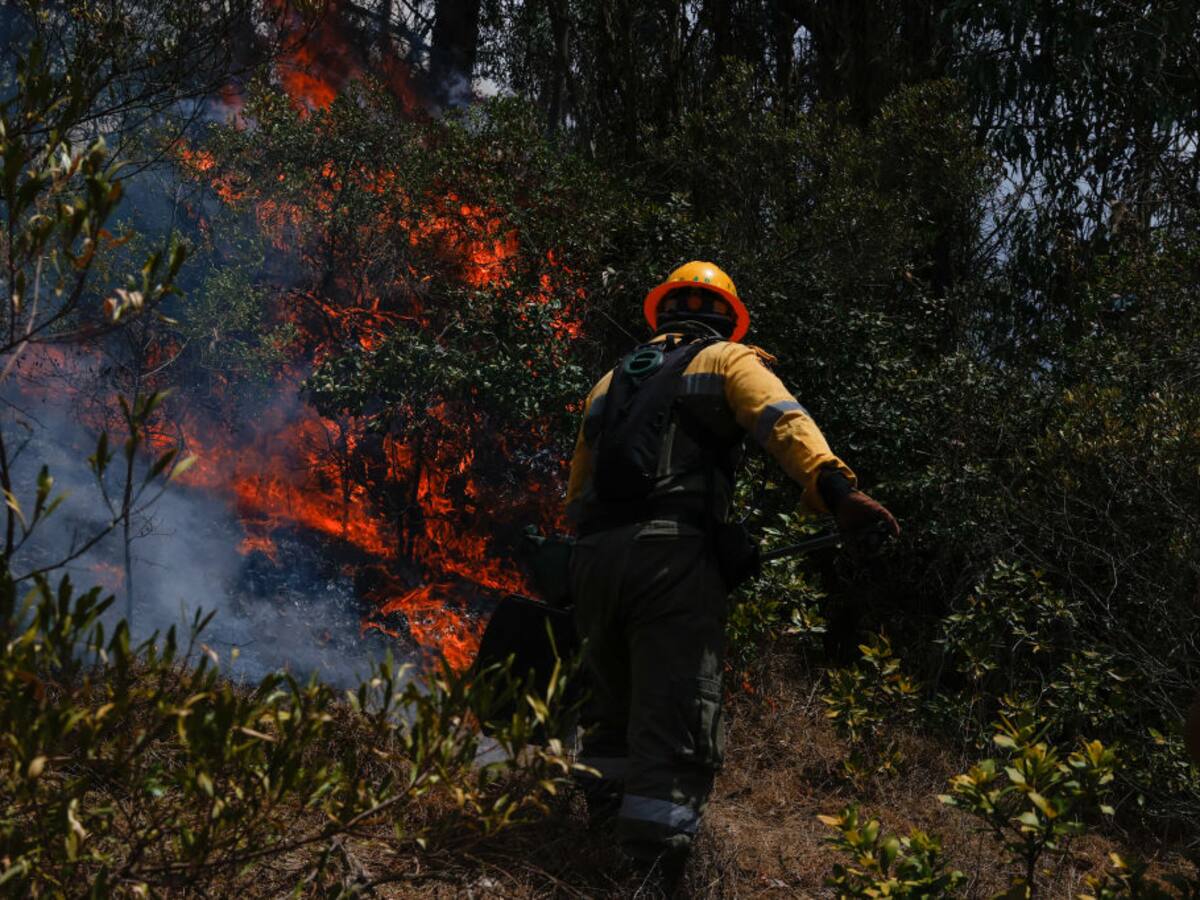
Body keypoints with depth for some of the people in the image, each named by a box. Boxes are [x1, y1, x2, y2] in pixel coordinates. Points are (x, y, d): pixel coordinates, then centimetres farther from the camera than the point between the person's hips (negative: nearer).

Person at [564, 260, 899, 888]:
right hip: (671, 552, -5)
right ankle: (653, 866, -18)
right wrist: (835, 489, -23)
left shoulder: (610, 381, 30)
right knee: (675, 720, -9)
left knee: (614, 703, 25)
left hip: (593, 553, 5)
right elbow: (781, 419, -9)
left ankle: (603, 815, 28)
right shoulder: (727, 360, 13)